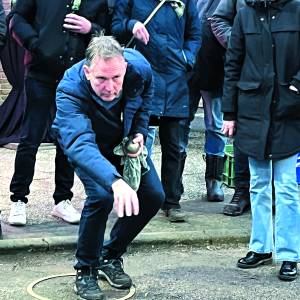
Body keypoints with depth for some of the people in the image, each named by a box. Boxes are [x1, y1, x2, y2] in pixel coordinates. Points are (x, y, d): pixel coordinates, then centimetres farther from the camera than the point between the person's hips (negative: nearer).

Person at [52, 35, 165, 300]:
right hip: (89, 144, -4)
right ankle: (86, 271, -6)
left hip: (125, 139, 4)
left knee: (153, 196, -4)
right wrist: (116, 181, -73)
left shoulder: (139, 67, -31)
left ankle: (110, 257, 16)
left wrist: (139, 132, -13)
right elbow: (80, 145, -58)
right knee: (102, 196, -27)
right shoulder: (70, 91, -43)